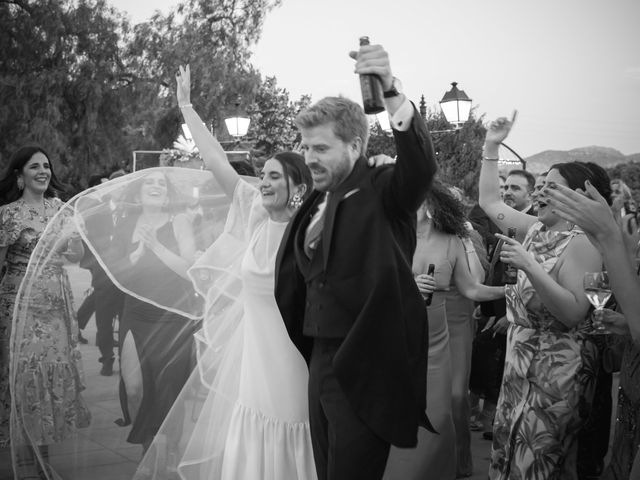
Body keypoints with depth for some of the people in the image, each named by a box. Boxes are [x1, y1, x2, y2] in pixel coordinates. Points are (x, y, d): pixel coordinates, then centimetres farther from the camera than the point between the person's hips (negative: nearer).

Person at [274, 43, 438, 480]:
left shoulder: (384, 192, -8)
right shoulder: (317, 203, 13)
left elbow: (421, 164, -28)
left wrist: (390, 91, -40)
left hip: (365, 368, -7)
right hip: (322, 360, 7)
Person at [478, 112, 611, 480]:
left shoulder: (581, 243, -17)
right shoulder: (536, 230, 7)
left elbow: (575, 313, -26)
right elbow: (490, 201, 17)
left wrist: (531, 268, -33)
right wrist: (491, 147, 9)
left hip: (556, 371, -8)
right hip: (523, 364, 8)